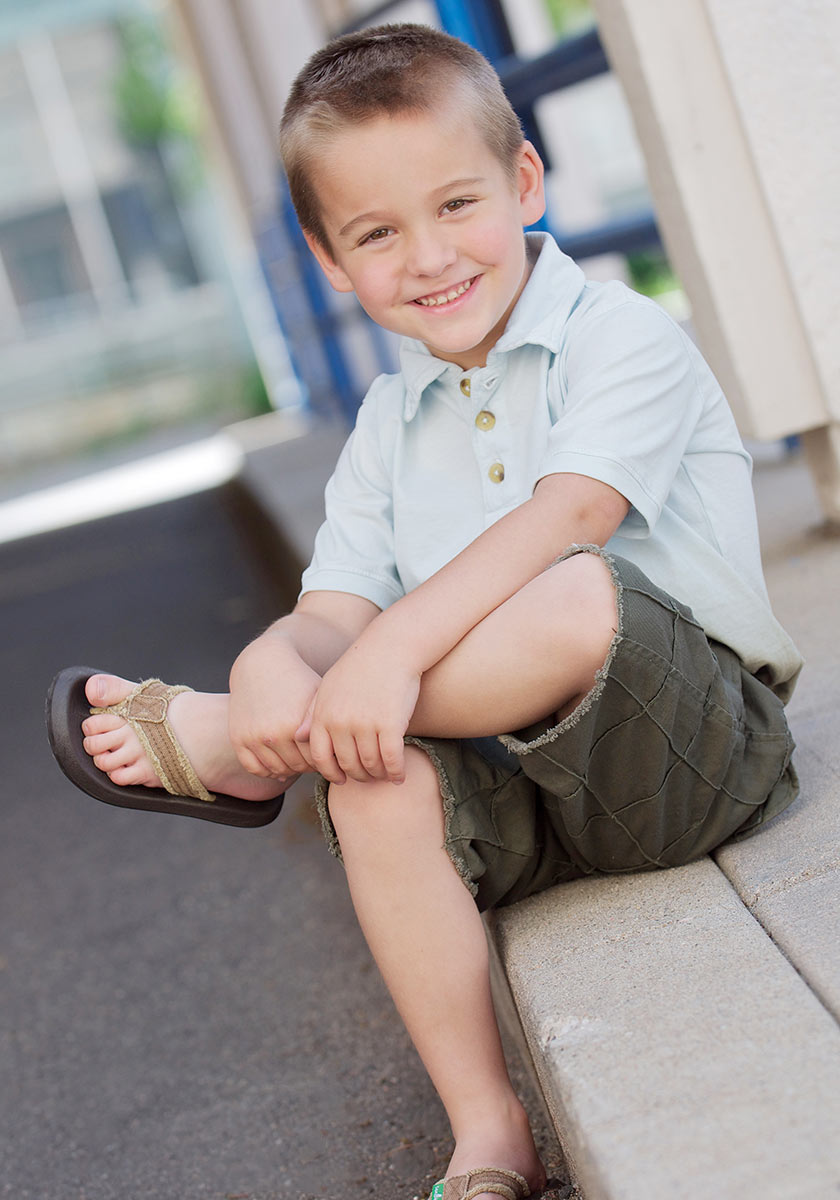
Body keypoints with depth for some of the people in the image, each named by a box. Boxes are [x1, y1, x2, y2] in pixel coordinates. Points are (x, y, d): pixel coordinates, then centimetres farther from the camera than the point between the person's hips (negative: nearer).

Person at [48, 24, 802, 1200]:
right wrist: (278, 659, -23)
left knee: (578, 599, -36)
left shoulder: (621, 337, -6)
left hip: (700, 749, -4)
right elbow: (337, 606, 2)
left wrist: (394, 648, -36)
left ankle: (223, 739, -18)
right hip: (539, 789, 5)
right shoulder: (390, 423, 11)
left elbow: (567, 513, -25)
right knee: (381, 785, -28)